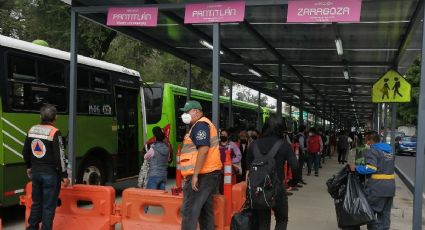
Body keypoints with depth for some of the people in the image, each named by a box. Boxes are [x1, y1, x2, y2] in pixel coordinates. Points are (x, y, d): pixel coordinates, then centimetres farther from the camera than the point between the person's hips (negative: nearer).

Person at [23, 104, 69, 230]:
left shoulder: (32, 130, 4)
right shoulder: (54, 132, -17)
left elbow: (26, 151, 14)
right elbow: (59, 156, -18)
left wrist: (29, 167, 28)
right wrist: (64, 175, -11)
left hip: (35, 172, 7)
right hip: (50, 174, -7)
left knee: (36, 203, 20)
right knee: (49, 206, 2)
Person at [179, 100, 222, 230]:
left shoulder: (200, 125, -11)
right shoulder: (204, 124, 21)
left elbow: (203, 149, -23)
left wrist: (195, 175, -25)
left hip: (202, 174, -10)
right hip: (208, 173, 10)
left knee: (189, 211, -10)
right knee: (205, 209, 12)